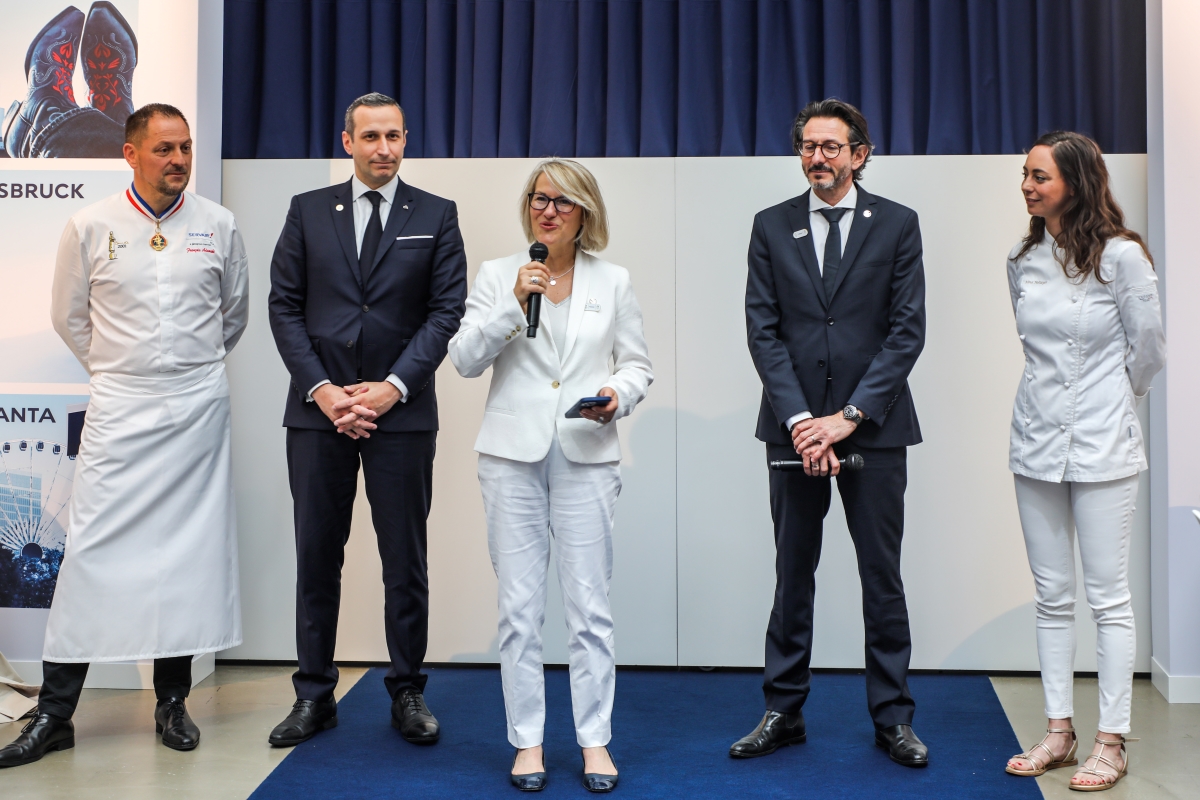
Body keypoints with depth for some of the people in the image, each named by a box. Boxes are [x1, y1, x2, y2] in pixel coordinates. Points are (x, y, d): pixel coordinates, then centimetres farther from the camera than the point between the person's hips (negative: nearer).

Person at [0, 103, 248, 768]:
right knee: (93, 550, -4)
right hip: (120, 411, -1)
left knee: (189, 552, 5)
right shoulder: (91, 227, 0)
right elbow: (68, 316, 12)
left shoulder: (218, 226, 4)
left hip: (199, 408, 1)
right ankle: (54, 713, 5)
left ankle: (172, 702, 17)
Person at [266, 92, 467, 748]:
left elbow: (446, 311, -1)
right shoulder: (308, 211, 10)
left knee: (405, 561, 4)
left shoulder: (436, 217, 6)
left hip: (401, 411, -1)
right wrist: (321, 389, -7)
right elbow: (284, 305, 5)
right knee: (316, 557, 6)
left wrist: (392, 387, -11)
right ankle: (314, 696, 17)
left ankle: (407, 694, 16)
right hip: (318, 410, 1)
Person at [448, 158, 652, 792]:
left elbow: (637, 364, 11)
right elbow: (465, 359, -1)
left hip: (586, 455, 0)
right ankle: (527, 741, 14)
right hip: (513, 454, 0)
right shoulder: (496, 275, 7)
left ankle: (595, 740, 11)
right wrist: (514, 305, -12)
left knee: (590, 605, 0)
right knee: (519, 607, 3)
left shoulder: (613, 282, 9)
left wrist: (618, 395, -10)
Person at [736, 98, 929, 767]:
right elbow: (764, 330, 1)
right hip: (795, 427, 1)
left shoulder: (897, 225, 3)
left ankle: (893, 717, 18)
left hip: (874, 428, -1)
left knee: (883, 576, 5)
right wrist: (800, 420, -10)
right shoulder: (772, 227, 7)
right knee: (793, 575, 9)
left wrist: (847, 417, -12)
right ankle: (784, 712, 20)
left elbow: (908, 330, -4)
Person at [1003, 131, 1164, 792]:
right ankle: (1058, 733, 19)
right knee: (1052, 595, 10)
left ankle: (1111, 742, 11)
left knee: (1107, 597, 1)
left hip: (1102, 446, -5)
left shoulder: (1120, 256, -10)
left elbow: (1149, 349, 0)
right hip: (1036, 441, 5)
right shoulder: (1022, 261, 6)